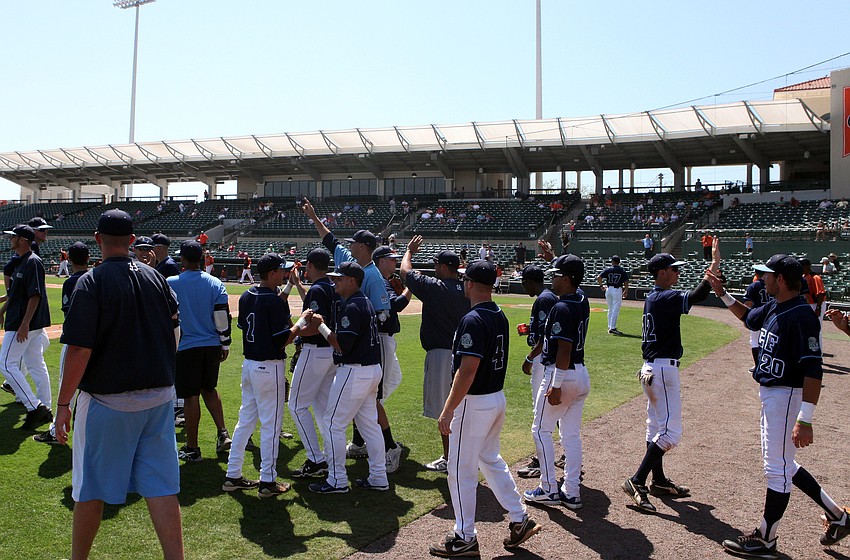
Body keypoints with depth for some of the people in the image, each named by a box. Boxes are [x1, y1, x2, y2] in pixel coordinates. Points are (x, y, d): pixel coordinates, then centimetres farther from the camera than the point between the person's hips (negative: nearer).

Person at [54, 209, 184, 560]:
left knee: (91, 487, 13)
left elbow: (79, 350, -16)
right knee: (161, 487, 6)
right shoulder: (155, 278, 4)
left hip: (107, 400, -4)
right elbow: (174, 331, 14)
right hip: (159, 396, 4)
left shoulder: (91, 282, -12)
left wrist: (63, 404, -9)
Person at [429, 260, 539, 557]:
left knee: (461, 471, 4)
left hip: (474, 403, -9)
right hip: (498, 397, 9)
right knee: (491, 460, 23)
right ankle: (520, 520, 27)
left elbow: (468, 370, -27)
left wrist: (448, 410, -22)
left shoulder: (473, 319, -22)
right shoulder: (500, 316, 7)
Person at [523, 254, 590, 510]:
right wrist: (553, 256, 27)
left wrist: (556, 385, -22)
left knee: (541, 430, 4)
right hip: (581, 375, 9)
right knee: (571, 434, 12)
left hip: (561, 375, -9)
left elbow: (564, 349, -24)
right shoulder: (582, 301, 5)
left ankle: (549, 489, 8)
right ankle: (572, 492, 16)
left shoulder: (561, 308, -20)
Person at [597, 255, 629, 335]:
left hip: (608, 289, 3)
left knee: (610, 309, 16)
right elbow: (626, 282, -6)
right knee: (615, 310, -3)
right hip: (617, 290, -3)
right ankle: (612, 328, -9)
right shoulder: (622, 270, -1)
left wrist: (601, 285, 6)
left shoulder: (608, 269, 1)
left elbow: (598, 277, -7)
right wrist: (626, 291, 6)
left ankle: (610, 327, 20)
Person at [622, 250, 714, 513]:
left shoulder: (651, 297, 13)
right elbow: (697, 295, -30)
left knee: (656, 427, 17)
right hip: (663, 369, -10)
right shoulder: (666, 298, -16)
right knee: (670, 432, -9)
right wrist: (714, 263, -25)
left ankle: (659, 481, 28)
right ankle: (637, 481, -10)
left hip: (650, 367, 11)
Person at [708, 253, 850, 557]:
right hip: (770, 393, 10)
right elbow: (749, 317, 30)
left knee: (777, 468, 2)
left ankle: (766, 539, 15)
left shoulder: (801, 316, -22)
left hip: (786, 395, -10)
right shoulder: (772, 308, 6)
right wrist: (723, 294, 20)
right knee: (783, 464, 20)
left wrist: (805, 420, -29)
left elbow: (813, 370, -26)